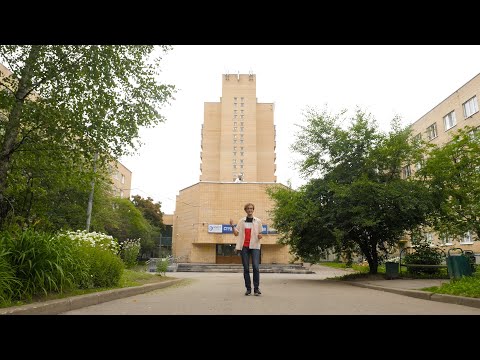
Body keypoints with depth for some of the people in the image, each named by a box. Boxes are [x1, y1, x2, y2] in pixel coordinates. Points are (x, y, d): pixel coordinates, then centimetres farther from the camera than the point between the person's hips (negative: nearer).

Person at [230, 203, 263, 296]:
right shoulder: (241, 221, 10)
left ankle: (256, 288, -5)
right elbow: (236, 233, 7)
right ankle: (248, 288, 9)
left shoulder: (258, 221, 9)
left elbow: (260, 233, 15)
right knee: (246, 268, 2)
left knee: (256, 266, -13)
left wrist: (260, 236, -9)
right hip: (244, 246, 1)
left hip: (254, 246, -1)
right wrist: (232, 226, -11)